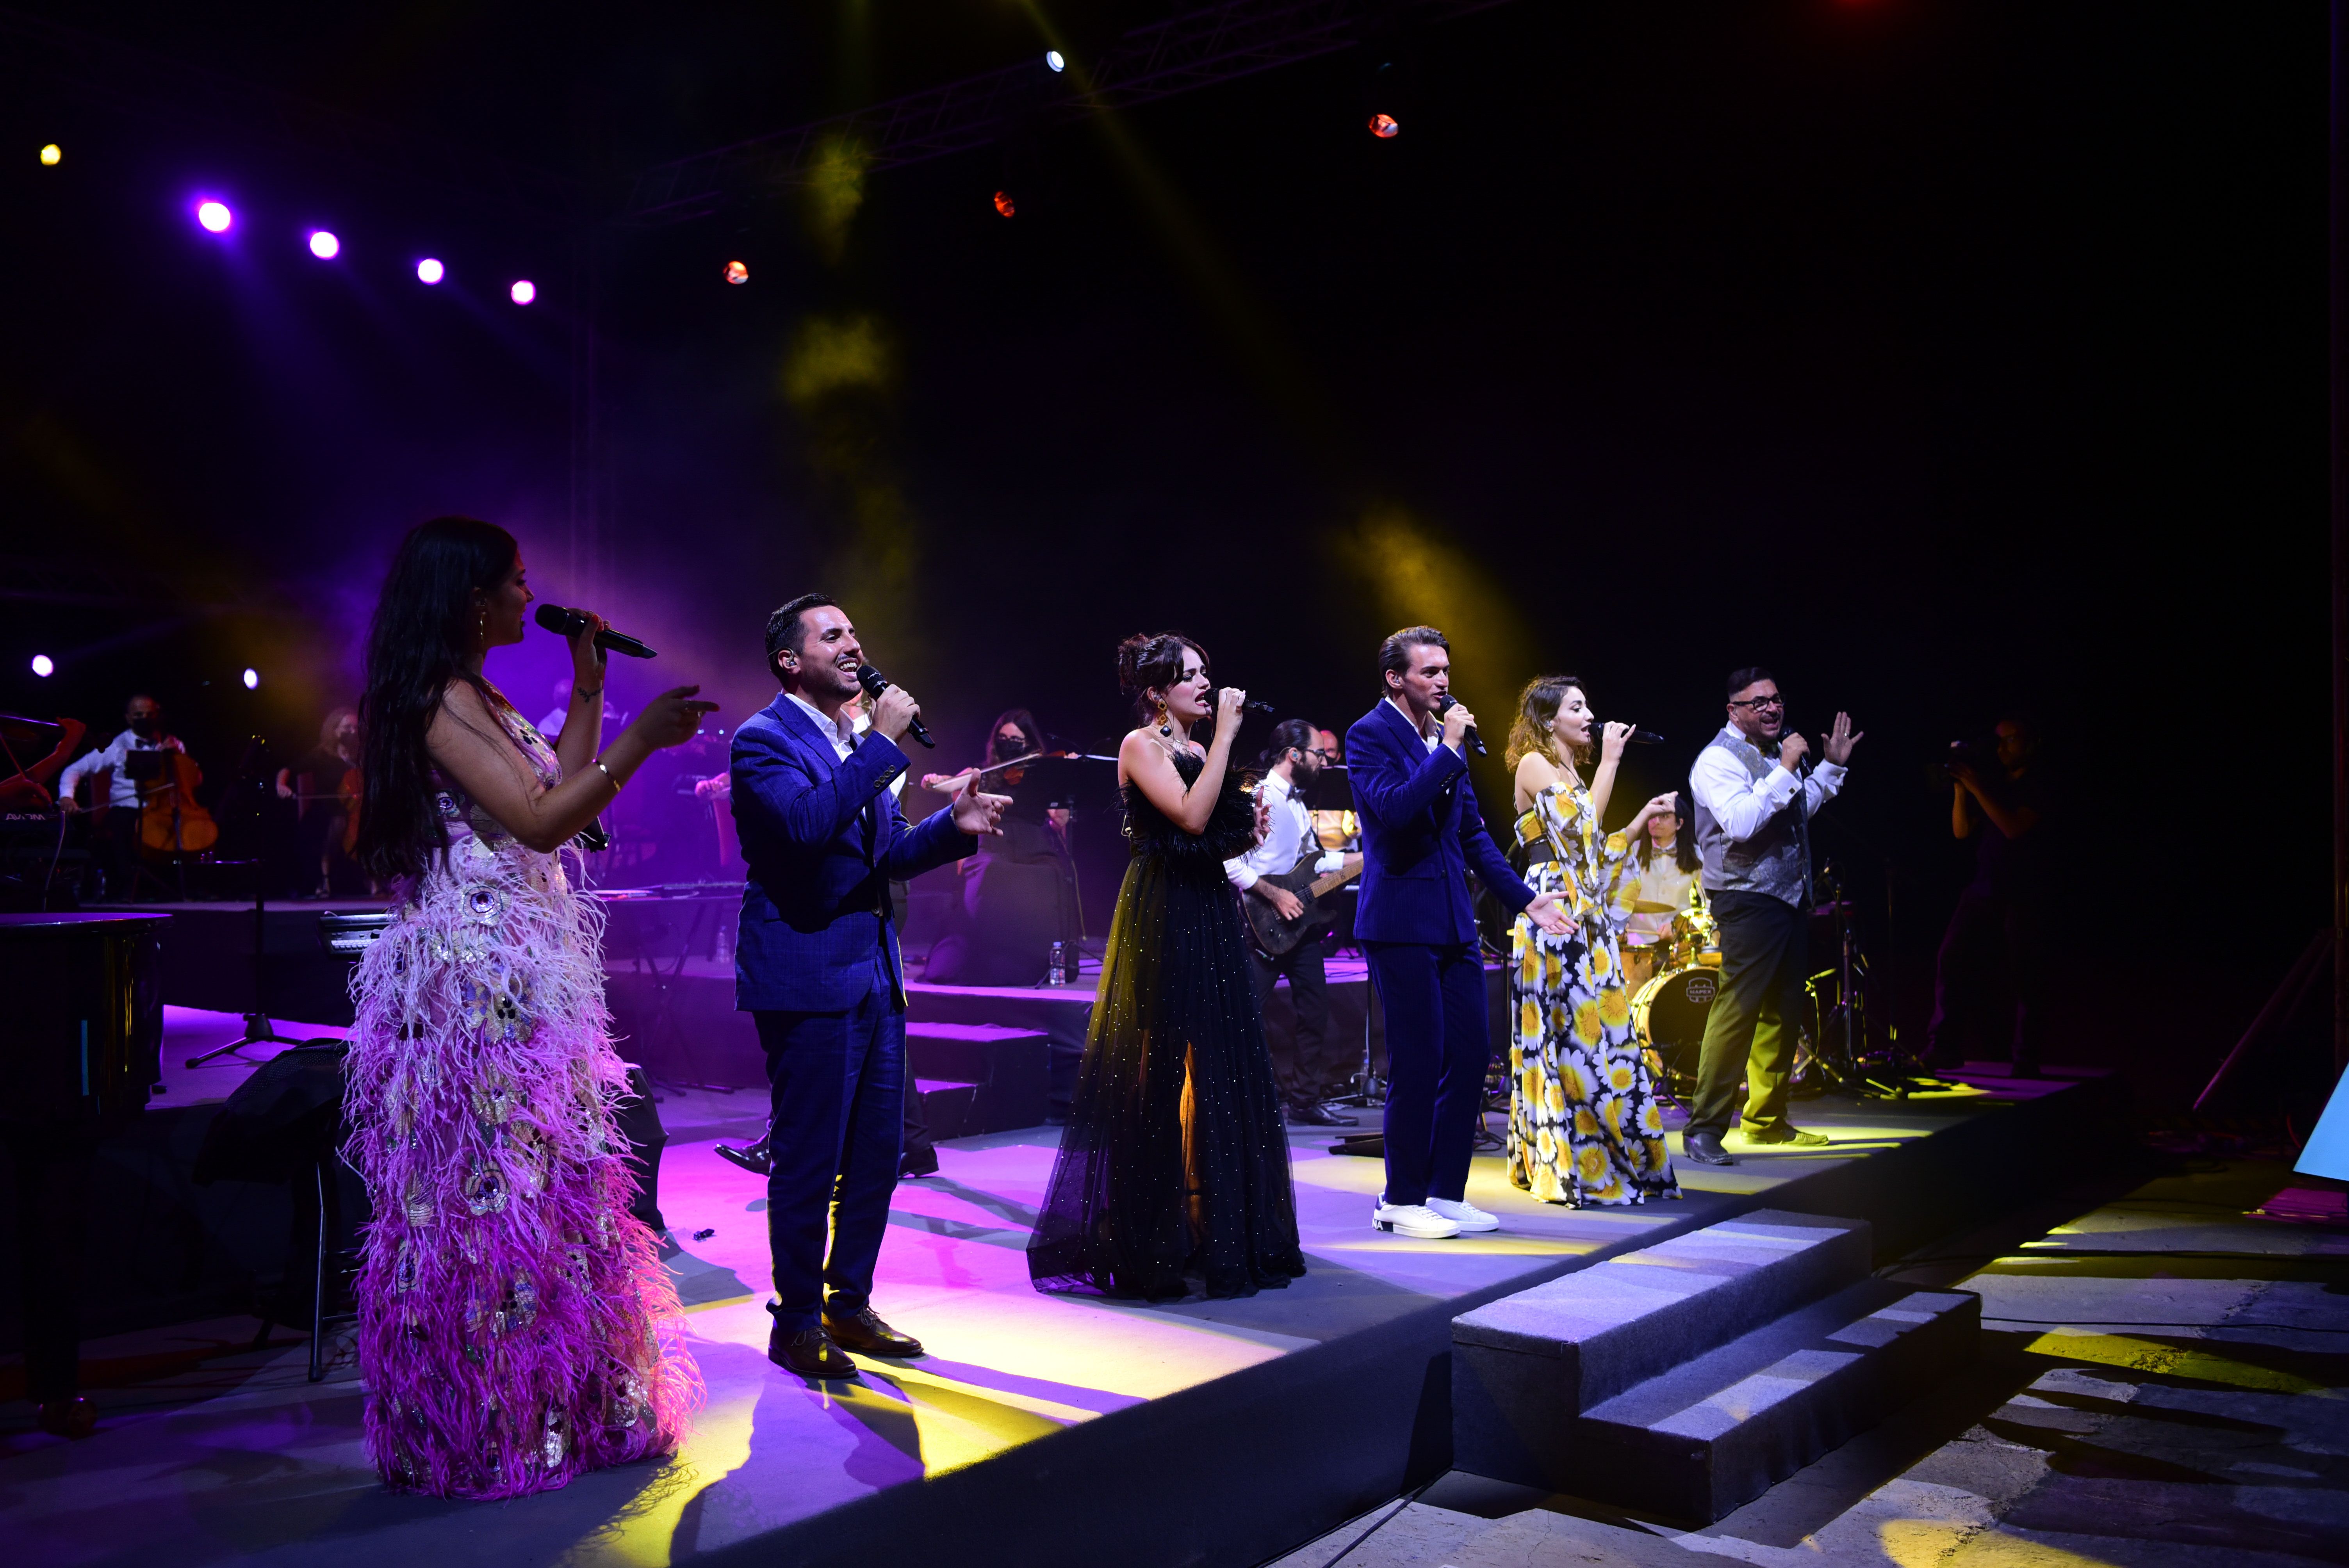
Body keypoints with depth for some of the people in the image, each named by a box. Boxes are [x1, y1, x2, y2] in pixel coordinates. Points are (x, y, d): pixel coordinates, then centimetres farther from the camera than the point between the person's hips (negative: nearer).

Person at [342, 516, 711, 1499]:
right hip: (484, 980, -10)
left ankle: (550, 1406, 23)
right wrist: (639, 741, -17)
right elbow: (541, 822, -20)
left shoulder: (482, 701, 17)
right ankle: (493, 1429, 9)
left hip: (521, 976, 10)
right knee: (502, 1191, -2)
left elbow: (561, 788, 22)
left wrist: (588, 688, 21)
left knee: (541, 1181, 13)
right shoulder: (443, 700, -13)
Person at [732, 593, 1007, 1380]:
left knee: (877, 1154, 14)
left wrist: (954, 825, 3)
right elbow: (808, 823, -28)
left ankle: (848, 1302, 28)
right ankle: (797, 1322, 14)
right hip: (808, 977, -8)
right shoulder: (764, 739, -9)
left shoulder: (860, 743, 17)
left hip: (874, 974, 9)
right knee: (808, 1160, 0)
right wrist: (883, 744, -23)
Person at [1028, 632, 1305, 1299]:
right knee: (1159, 1075, -3)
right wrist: (1226, 734, -18)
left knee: (1218, 1071, 9)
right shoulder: (1140, 745, -7)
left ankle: (1221, 1234, 17)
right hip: (1161, 924, -8)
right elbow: (1190, 817, -22)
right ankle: (1150, 1241, 6)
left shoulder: (1198, 751, 16)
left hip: (1210, 919, 8)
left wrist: (1248, 834, 1)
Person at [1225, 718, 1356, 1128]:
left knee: (1315, 1013, 11)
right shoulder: (1258, 798, -13)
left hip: (1300, 922, 9)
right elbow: (1230, 863, -19)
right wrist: (1274, 894, -21)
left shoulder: (1298, 802, 16)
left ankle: (1304, 1101, 20)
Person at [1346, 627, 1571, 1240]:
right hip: (1402, 922, -8)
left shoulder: (1446, 737, 15)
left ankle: (1446, 1193, 18)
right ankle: (1402, 1202, 9)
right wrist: (1450, 747, -18)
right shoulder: (1370, 734, -7)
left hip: (1453, 923, 8)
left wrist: (1524, 898, 16)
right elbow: (1396, 808, -24)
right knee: (1419, 1063, -4)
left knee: (1472, 1053, 7)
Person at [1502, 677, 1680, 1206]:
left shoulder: (1569, 772, 21)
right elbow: (1583, 824, -17)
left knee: (1593, 1030, 7)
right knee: (1575, 1033, -9)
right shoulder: (1534, 764, -4)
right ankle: (1572, 1166, -4)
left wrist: (1640, 824, 14)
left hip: (1586, 915, 9)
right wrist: (1610, 760, -9)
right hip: (1554, 911, -9)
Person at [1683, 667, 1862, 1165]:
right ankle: (1704, 1129, -11)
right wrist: (1786, 771, -24)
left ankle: (1767, 1120, 25)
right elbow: (1740, 822, -28)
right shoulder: (1719, 759, -12)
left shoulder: (1776, 752, 16)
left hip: (1787, 898, 10)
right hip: (1748, 899, -9)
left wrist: (1833, 766, 25)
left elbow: (1802, 807, 32)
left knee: (1783, 1011, 14)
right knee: (1737, 1008, -14)